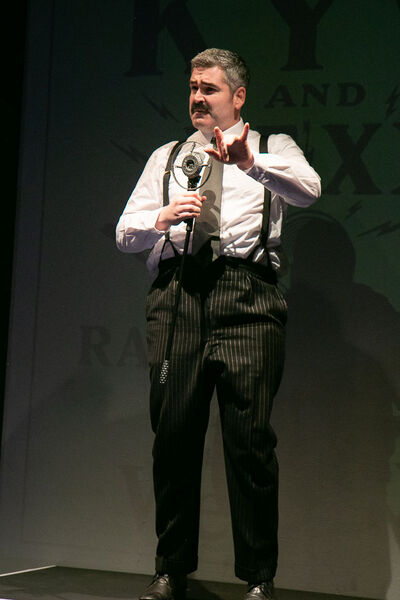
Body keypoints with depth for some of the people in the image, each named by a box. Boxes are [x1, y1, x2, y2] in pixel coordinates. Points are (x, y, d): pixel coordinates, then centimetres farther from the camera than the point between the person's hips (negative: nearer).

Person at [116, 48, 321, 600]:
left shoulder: (273, 148, 17)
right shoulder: (166, 157, 26)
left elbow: (308, 191, -6)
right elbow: (125, 233, 19)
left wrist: (251, 162, -24)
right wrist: (163, 218, -4)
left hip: (246, 295, -3)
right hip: (176, 292, 3)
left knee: (251, 436, -9)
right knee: (174, 433, 0)